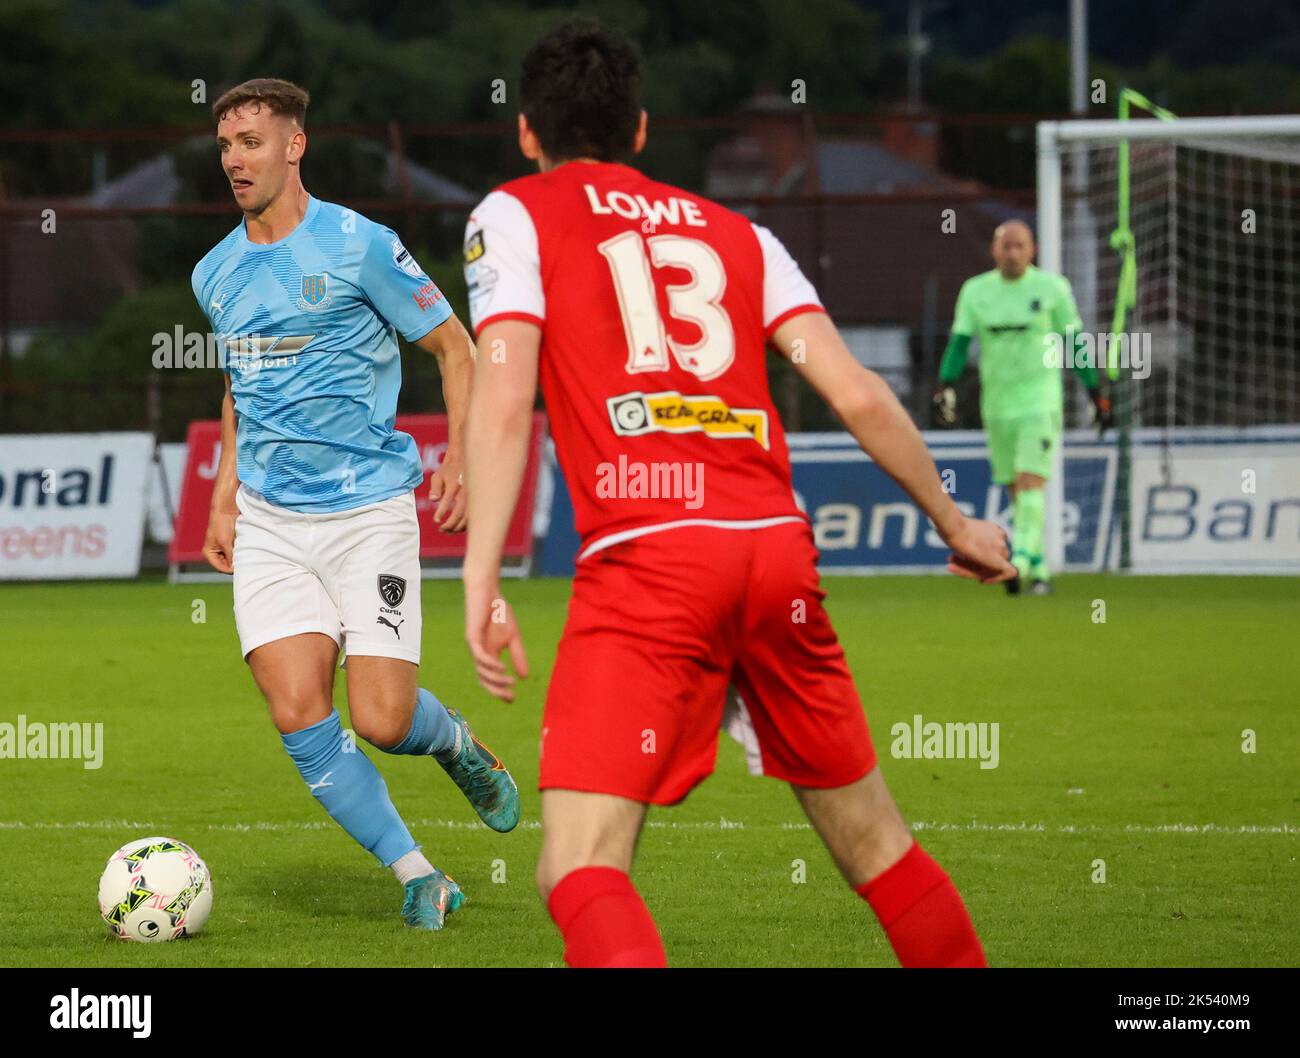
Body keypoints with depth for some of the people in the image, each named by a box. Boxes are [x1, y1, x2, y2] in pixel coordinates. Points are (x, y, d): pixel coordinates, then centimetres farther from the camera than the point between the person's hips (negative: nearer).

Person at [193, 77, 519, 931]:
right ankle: (417, 876, 3)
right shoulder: (217, 274, 9)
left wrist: (459, 461, -14)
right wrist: (225, 495, 18)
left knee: (382, 722, -11)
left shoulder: (358, 246, -8)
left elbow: (455, 347, -2)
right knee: (297, 713, -11)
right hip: (269, 523, 5)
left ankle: (457, 743, 26)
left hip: (367, 510, -5)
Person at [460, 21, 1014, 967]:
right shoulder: (734, 233, 22)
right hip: (778, 544, 5)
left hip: (644, 560, -4)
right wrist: (953, 523, 28)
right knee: (874, 843, 19)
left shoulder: (516, 216, 11)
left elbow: (503, 400, -3)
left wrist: (482, 582, -7)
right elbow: (858, 394, 16)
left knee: (581, 873, -10)